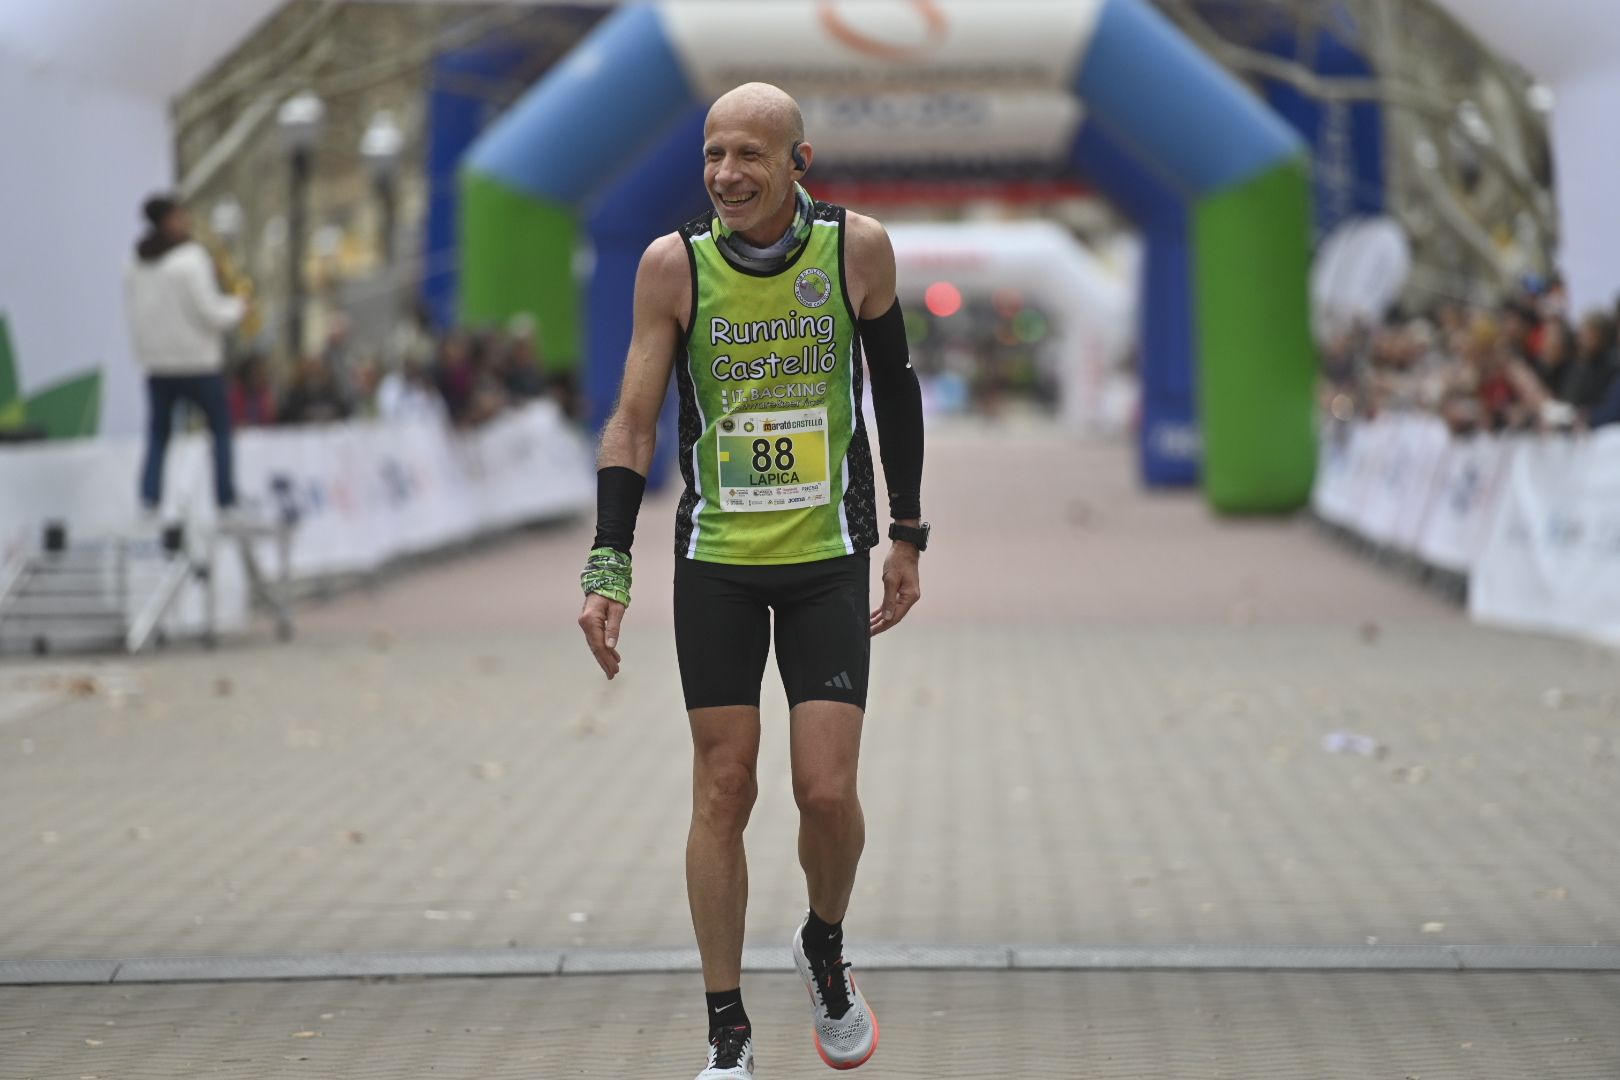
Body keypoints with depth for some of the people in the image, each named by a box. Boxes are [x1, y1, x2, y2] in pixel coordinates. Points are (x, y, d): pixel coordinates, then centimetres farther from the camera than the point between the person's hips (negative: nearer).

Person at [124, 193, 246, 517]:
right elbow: (209, 311, -15)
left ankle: (149, 497, -2)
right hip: (198, 359, -5)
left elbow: (133, 312, 8)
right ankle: (226, 499, 5)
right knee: (221, 429, 9)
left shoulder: (135, 265, 3)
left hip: (155, 361, 5)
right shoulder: (190, 258, -15)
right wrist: (237, 308, 3)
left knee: (158, 433, 12)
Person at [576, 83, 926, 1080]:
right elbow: (634, 419, -5)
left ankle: (826, 952, 25)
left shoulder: (857, 247, -7)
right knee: (722, 792, 1)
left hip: (828, 557, 0)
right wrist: (609, 567, -13)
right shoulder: (674, 264, -8)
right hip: (716, 559, 0)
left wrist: (907, 537, 9)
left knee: (829, 792, -6)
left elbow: (896, 389, 6)